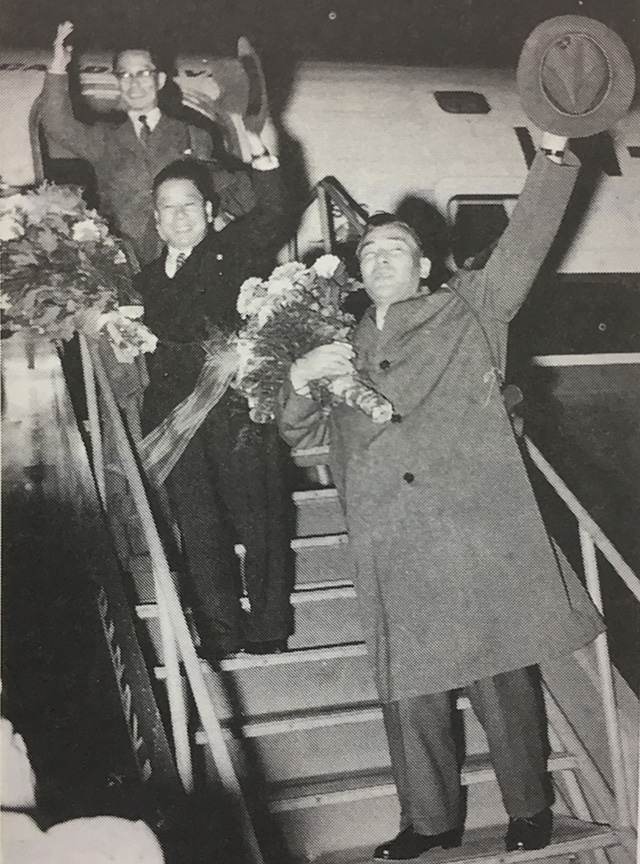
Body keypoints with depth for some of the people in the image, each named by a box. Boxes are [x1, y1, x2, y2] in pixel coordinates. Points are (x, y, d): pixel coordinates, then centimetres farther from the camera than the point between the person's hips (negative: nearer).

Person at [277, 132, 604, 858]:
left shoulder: (465, 314, 12)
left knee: (501, 682, 3)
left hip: (476, 535, -3)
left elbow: (524, 243, -1)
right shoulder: (346, 352, 22)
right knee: (409, 694, 7)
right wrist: (299, 376, 1)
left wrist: (553, 154, -14)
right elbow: (300, 434, 21)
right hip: (394, 555, 3)